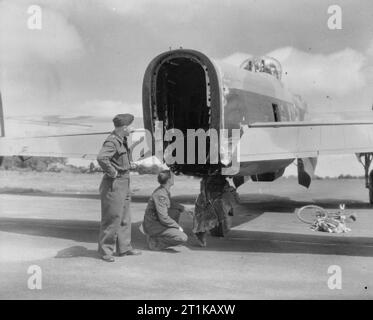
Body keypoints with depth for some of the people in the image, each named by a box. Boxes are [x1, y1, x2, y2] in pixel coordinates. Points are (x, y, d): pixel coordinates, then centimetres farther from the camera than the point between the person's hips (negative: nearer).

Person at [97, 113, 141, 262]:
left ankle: (124, 248, 25)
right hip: (114, 184, -10)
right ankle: (105, 250, 7)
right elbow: (101, 158, -36)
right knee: (112, 218, -3)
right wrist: (112, 172, -25)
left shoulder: (122, 141, 13)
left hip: (124, 183, 10)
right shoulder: (112, 142, -18)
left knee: (125, 218, 15)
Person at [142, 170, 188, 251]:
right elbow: (164, 218, -24)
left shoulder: (165, 190, 6)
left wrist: (181, 207, 7)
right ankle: (154, 240, -7)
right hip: (153, 226, -10)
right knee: (183, 238, -18)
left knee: (177, 210, 19)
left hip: (156, 220, 10)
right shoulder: (160, 195, -24)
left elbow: (170, 204, 24)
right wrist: (178, 227, -12)